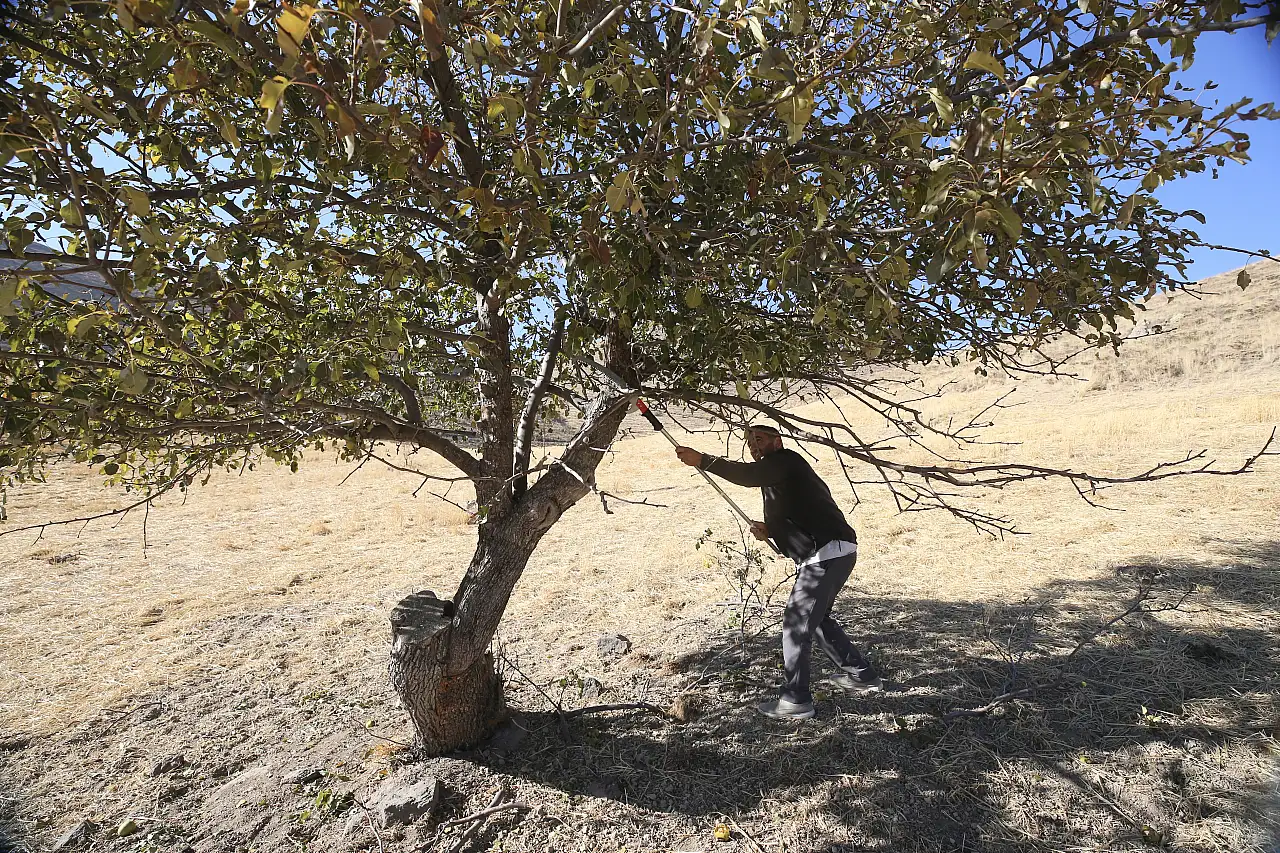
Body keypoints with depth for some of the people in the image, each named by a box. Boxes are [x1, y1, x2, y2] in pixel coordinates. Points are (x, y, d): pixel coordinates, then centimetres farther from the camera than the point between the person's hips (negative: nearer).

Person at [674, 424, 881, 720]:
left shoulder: (785, 461, -9)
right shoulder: (775, 474, 22)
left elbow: (748, 475, -29)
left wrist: (702, 460, -29)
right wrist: (769, 531, 6)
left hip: (827, 553, -11)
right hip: (832, 553, 11)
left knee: (795, 624, -6)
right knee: (815, 618, 23)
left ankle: (795, 701, 2)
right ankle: (862, 676, 36)